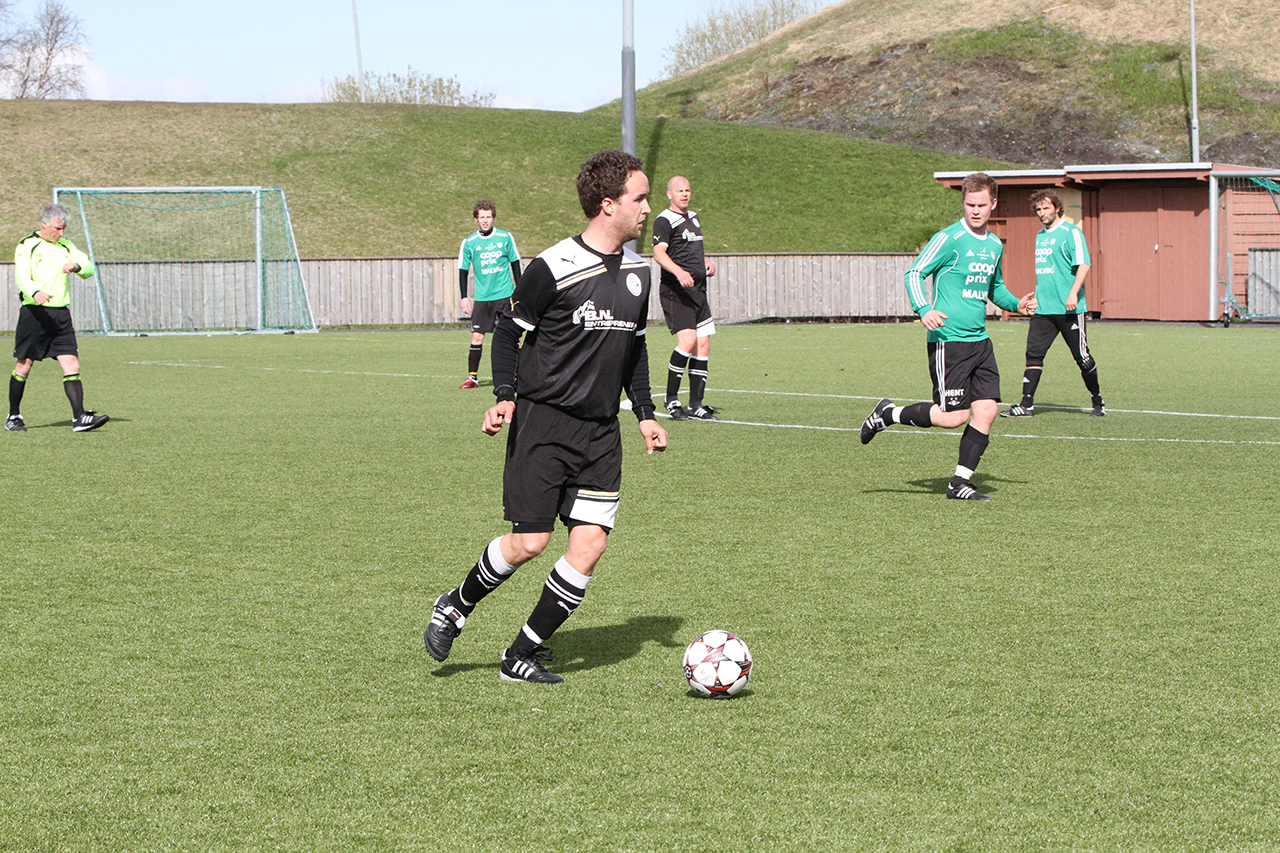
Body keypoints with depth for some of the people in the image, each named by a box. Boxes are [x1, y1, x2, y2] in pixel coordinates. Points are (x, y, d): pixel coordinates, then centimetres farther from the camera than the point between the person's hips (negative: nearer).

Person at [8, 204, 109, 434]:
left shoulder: (66, 246, 16)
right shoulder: (27, 246, -2)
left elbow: (89, 268, 11)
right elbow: (21, 277, -14)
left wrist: (76, 265, -13)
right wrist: (35, 292, -36)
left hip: (61, 314, 5)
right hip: (34, 312, -5)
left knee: (72, 364, -6)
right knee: (24, 365, 1)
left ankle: (79, 417, -11)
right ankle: (13, 416, 16)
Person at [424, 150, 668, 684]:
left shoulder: (637, 272, 10)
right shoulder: (553, 268, -11)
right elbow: (511, 331, -1)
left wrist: (645, 414, 16)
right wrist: (505, 395, -13)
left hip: (600, 430, 6)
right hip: (543, 423, -6)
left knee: (590, 545, -5)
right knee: (529, 542, -10)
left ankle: (521, 657, 6)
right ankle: (455, 607, 19)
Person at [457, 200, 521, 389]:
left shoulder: (505, 238, 0)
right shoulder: (469, 243, 1)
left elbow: (515, 264, 8)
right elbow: (463, 271, 7)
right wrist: (464, 297, 0)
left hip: (505, 295, -1)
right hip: (482, 297, 1)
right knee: (477, 336, -4)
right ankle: (472, 377, 3)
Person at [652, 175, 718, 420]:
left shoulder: (693, 217, 20)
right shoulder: (664, 221, -7)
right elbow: (659, 253, -22)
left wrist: (707, 261, 15)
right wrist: (679, 272, -38)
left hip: (698, 290, 8)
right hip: (675, 291, -8)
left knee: (703, 345, 3)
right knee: (687, 340, -21)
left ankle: (696, 405, 9)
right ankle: (671, 399, -8)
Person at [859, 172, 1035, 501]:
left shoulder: (994, 245, 14)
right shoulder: (949, 239, -9)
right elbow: (914, 273, -9)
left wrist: (1016, 303, 12)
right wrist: (924, 309, -24)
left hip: (979, 340, 7)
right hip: (948, 340, -7)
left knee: (986, 410, -3)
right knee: (954, 416, -10)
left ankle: (960, 483, 6)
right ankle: (888, 414, 12)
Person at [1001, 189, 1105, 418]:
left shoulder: (1071, 233, -7)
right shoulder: (1040, 235, 16)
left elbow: (1083, 265, -15)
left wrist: (1073, 294, -25)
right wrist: (1035, 297, 25)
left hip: (1069, 309, -7)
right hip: (1043, 308, 7)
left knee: (1081, 356, 1)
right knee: (1034, 353, -3)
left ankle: (1098, 401, 17)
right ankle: (1026, 405, -4)